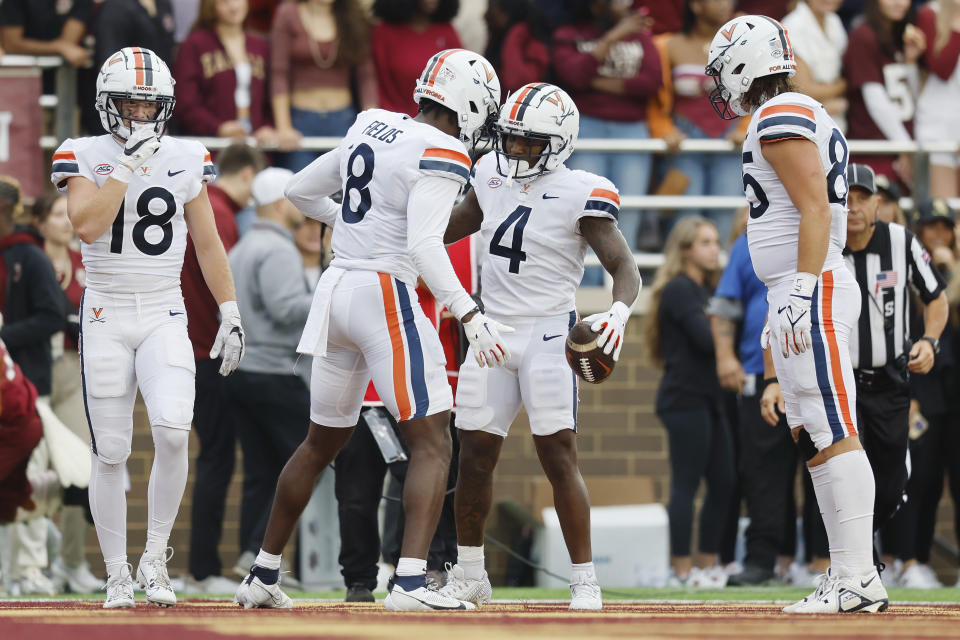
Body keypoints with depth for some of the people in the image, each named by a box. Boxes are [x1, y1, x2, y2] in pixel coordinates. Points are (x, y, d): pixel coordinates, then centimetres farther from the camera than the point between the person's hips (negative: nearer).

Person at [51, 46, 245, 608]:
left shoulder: (186, 160, 5)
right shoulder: (86, 157, -2)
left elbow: (208, 244, 11)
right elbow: (88, 225, -19)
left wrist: (231, 314, 7)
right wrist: (129, 162, -21)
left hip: (165, 315, 1)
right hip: (106, 315, -1)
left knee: (173, 431, -20)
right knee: (110, 453, 0)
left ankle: (155, 560, -5)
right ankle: (118, 576, 13)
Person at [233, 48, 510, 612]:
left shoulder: (373, 129, 12)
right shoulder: (441, 154, -11)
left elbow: (300, 190, 23)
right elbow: (425, 246, -23)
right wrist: (472, 317, -25)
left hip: (337, 289, 8)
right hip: (386, 294, -8)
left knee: (323, 443, 19)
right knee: (432, 443, -6)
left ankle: (263, 575, 24)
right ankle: (411, 581, -19)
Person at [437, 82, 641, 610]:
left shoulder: (579, 195, -11)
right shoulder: (492, 175, 7)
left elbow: (624, 266, -15)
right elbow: (458, 224, 27)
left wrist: (618, 312, -34)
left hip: (548, 334, -6)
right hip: (492, 330, 6)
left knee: (559, 460, -9)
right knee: (475, 457, 6)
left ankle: (584, 581, -2)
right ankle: (468, 577, 19)